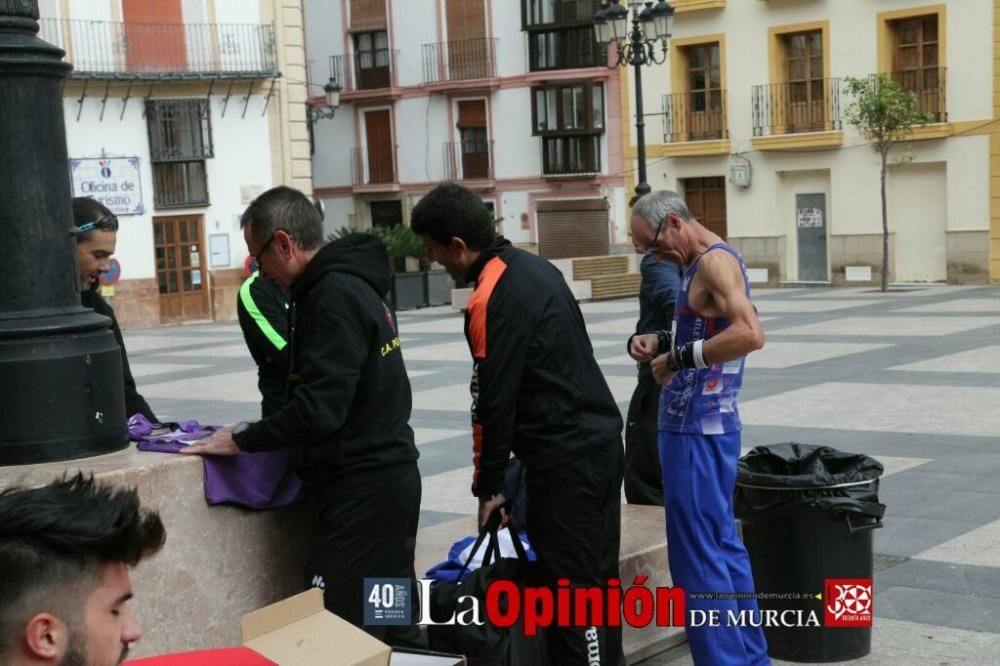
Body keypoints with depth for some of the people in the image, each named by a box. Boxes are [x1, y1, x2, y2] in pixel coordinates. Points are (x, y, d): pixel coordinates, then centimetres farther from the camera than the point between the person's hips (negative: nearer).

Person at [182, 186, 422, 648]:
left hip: (360, 488, -10)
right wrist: (261, 431, 13)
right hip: (385, 475, 10)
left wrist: (243, 441, -13)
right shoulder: (352, 283, 12)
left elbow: (320, 408, -24)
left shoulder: (332, 297, -18)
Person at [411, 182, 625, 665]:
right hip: (600, 442, 9)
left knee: (570, 591, -2)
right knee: (598, 580, 16)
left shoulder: (491, 301, -17)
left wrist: (487, 486, -3)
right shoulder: (535, 267, 11)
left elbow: (494, 402, -15)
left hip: (564, 461, -9)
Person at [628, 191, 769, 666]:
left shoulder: (715, 261, -15)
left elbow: (749, 334, -30)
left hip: (698, 431, -11)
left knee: (698, 556, -6)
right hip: (696, 425, 11)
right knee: (722, 545, 16)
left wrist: (680, 357, -23)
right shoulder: (699, 264, 15)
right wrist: (661, 343, 9)